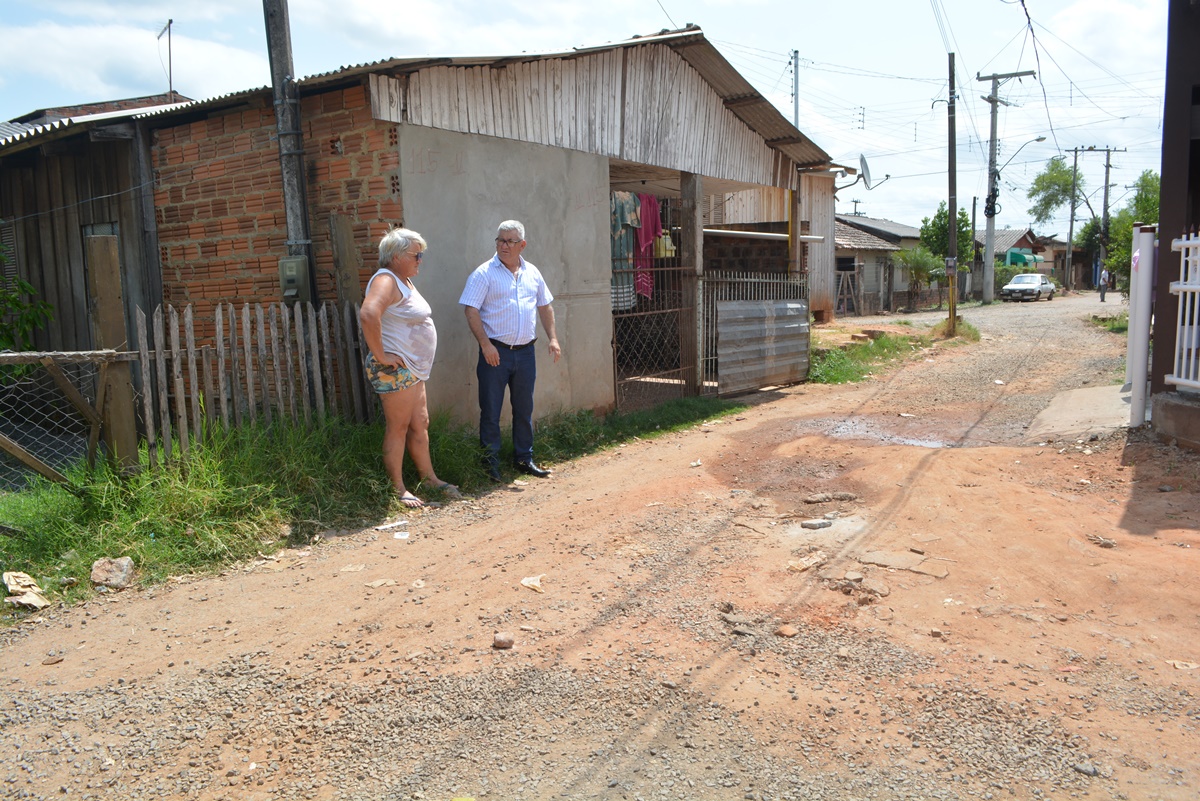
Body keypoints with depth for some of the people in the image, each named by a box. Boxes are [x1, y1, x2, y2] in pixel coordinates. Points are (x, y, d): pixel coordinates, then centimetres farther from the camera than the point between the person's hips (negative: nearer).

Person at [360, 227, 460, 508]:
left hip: (413, 369, 10)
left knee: (420, 424, 14)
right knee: (398, 428, -3)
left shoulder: (405, 281, 16)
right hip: (395, 369, -10)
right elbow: (368, 315, -34)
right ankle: (398, 490, 5)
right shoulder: (386, 281, -16)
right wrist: (380, 356, -27)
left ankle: (429, 478, 24)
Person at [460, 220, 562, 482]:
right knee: (490, 411, 1)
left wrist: (552, 338, 9)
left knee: (524, 409, 13)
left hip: (525, 352, 5)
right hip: (496, 352, -5)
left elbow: (544, 307, 19)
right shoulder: (484, 273, -5)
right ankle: (490, 464, 11)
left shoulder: (532, 273, 11)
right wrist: (485, 344, -18)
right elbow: (471, 310, -10)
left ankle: (524, 459, 25)